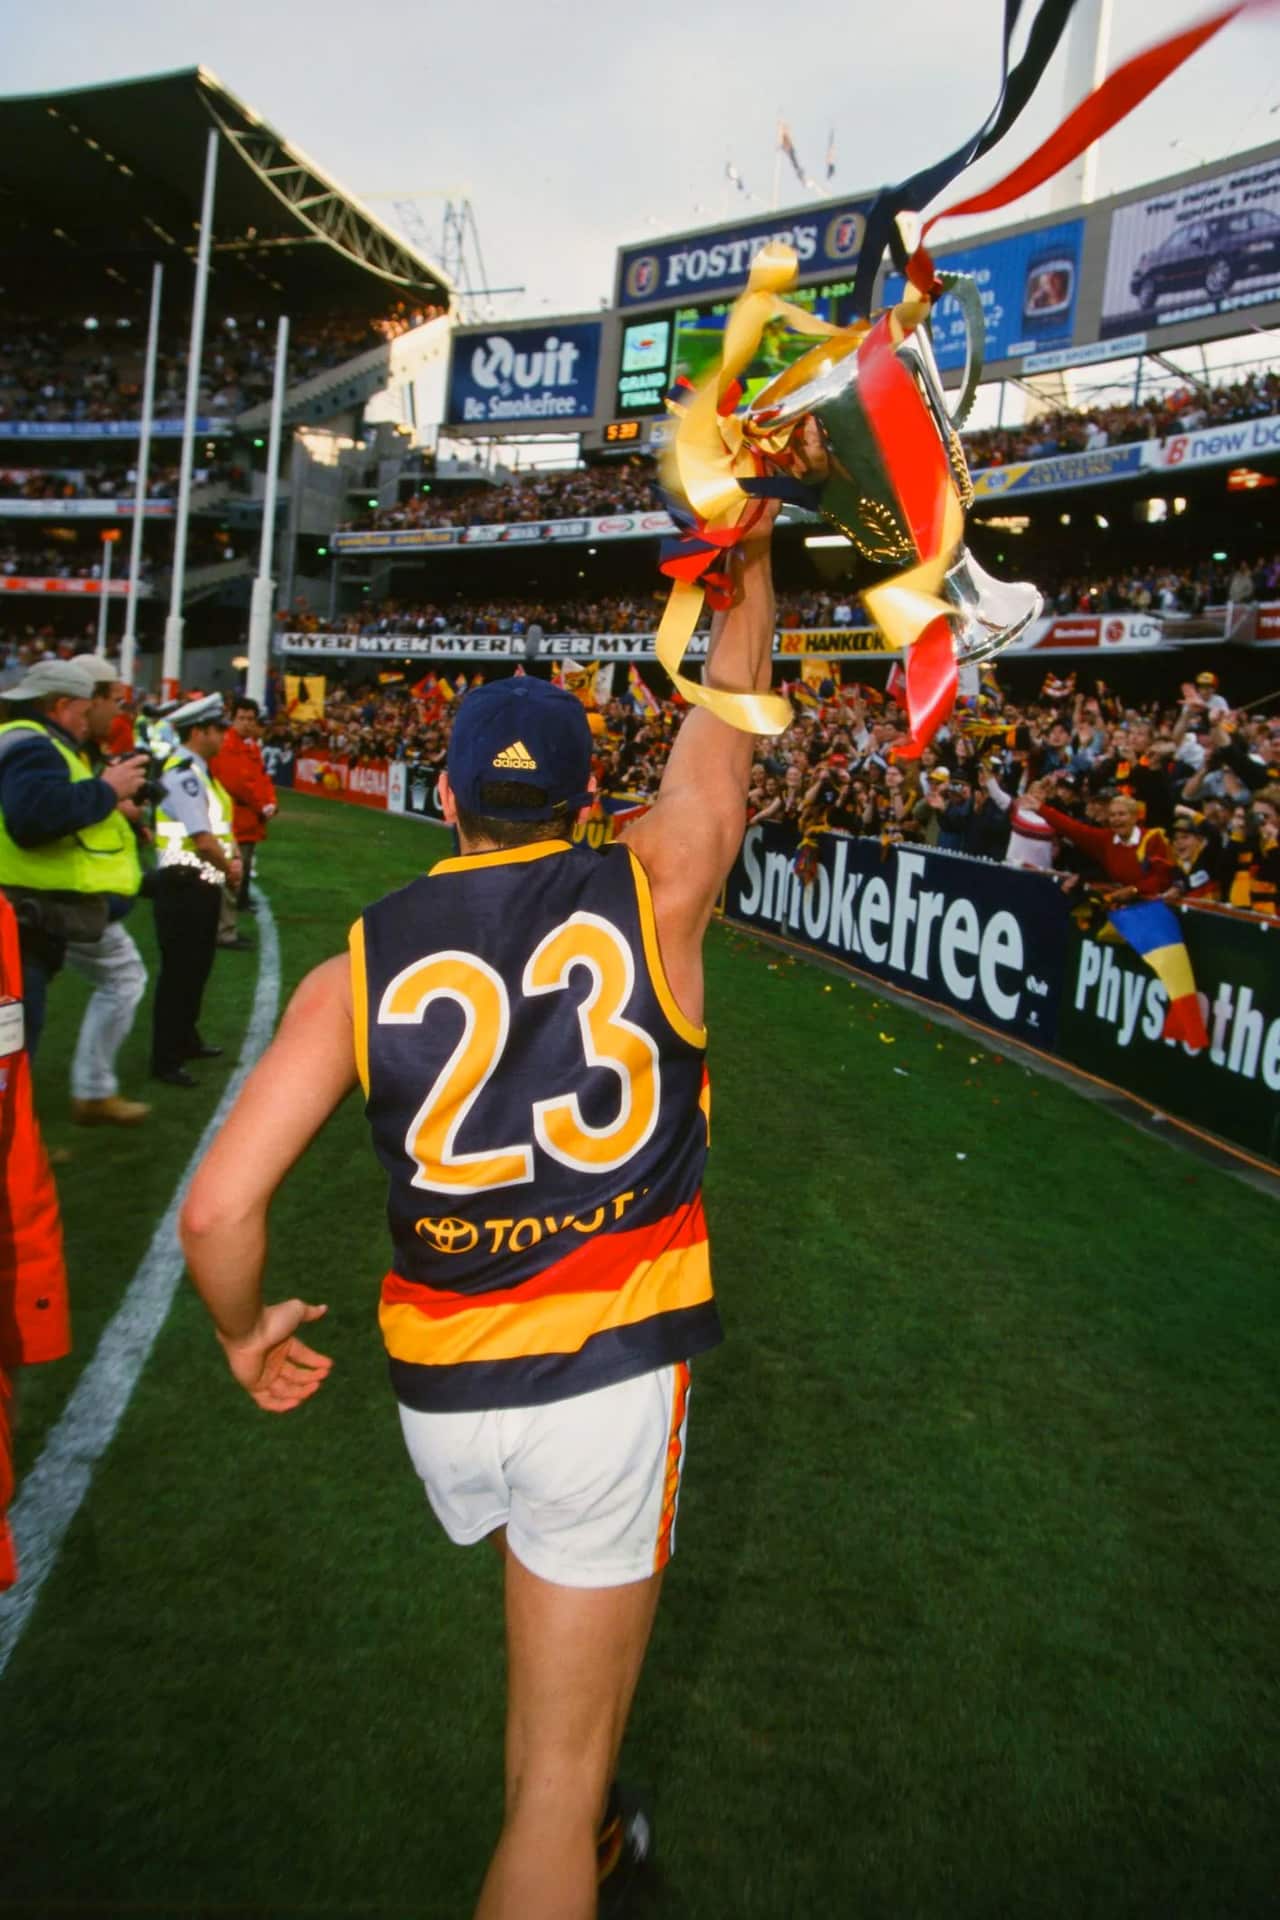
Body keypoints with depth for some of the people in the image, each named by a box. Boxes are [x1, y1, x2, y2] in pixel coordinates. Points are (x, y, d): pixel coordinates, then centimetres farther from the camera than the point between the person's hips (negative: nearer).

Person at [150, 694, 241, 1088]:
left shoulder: (196, 771, 13)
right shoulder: (183, 773, -19)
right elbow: (201, 838, -24)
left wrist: (228, 859, -1)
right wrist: (229, 867, -8)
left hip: (202, 884, 10)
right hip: (184, 885, -10)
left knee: (197, 967, 21)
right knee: (178, 972, -4)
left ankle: (186, 1040, 36)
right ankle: (165, 1060, 4)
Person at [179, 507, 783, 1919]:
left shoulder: (357, 964, -6)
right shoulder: (648, 895, -8)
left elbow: (218, 1209, -10)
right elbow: (726, 726, 9)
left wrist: (245, 1334, 9)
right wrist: (749, 564, 21)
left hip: (439, 1392, 4)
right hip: (608, 1376, -3)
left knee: (563, 1636, 35)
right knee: (557, 1769, 11)